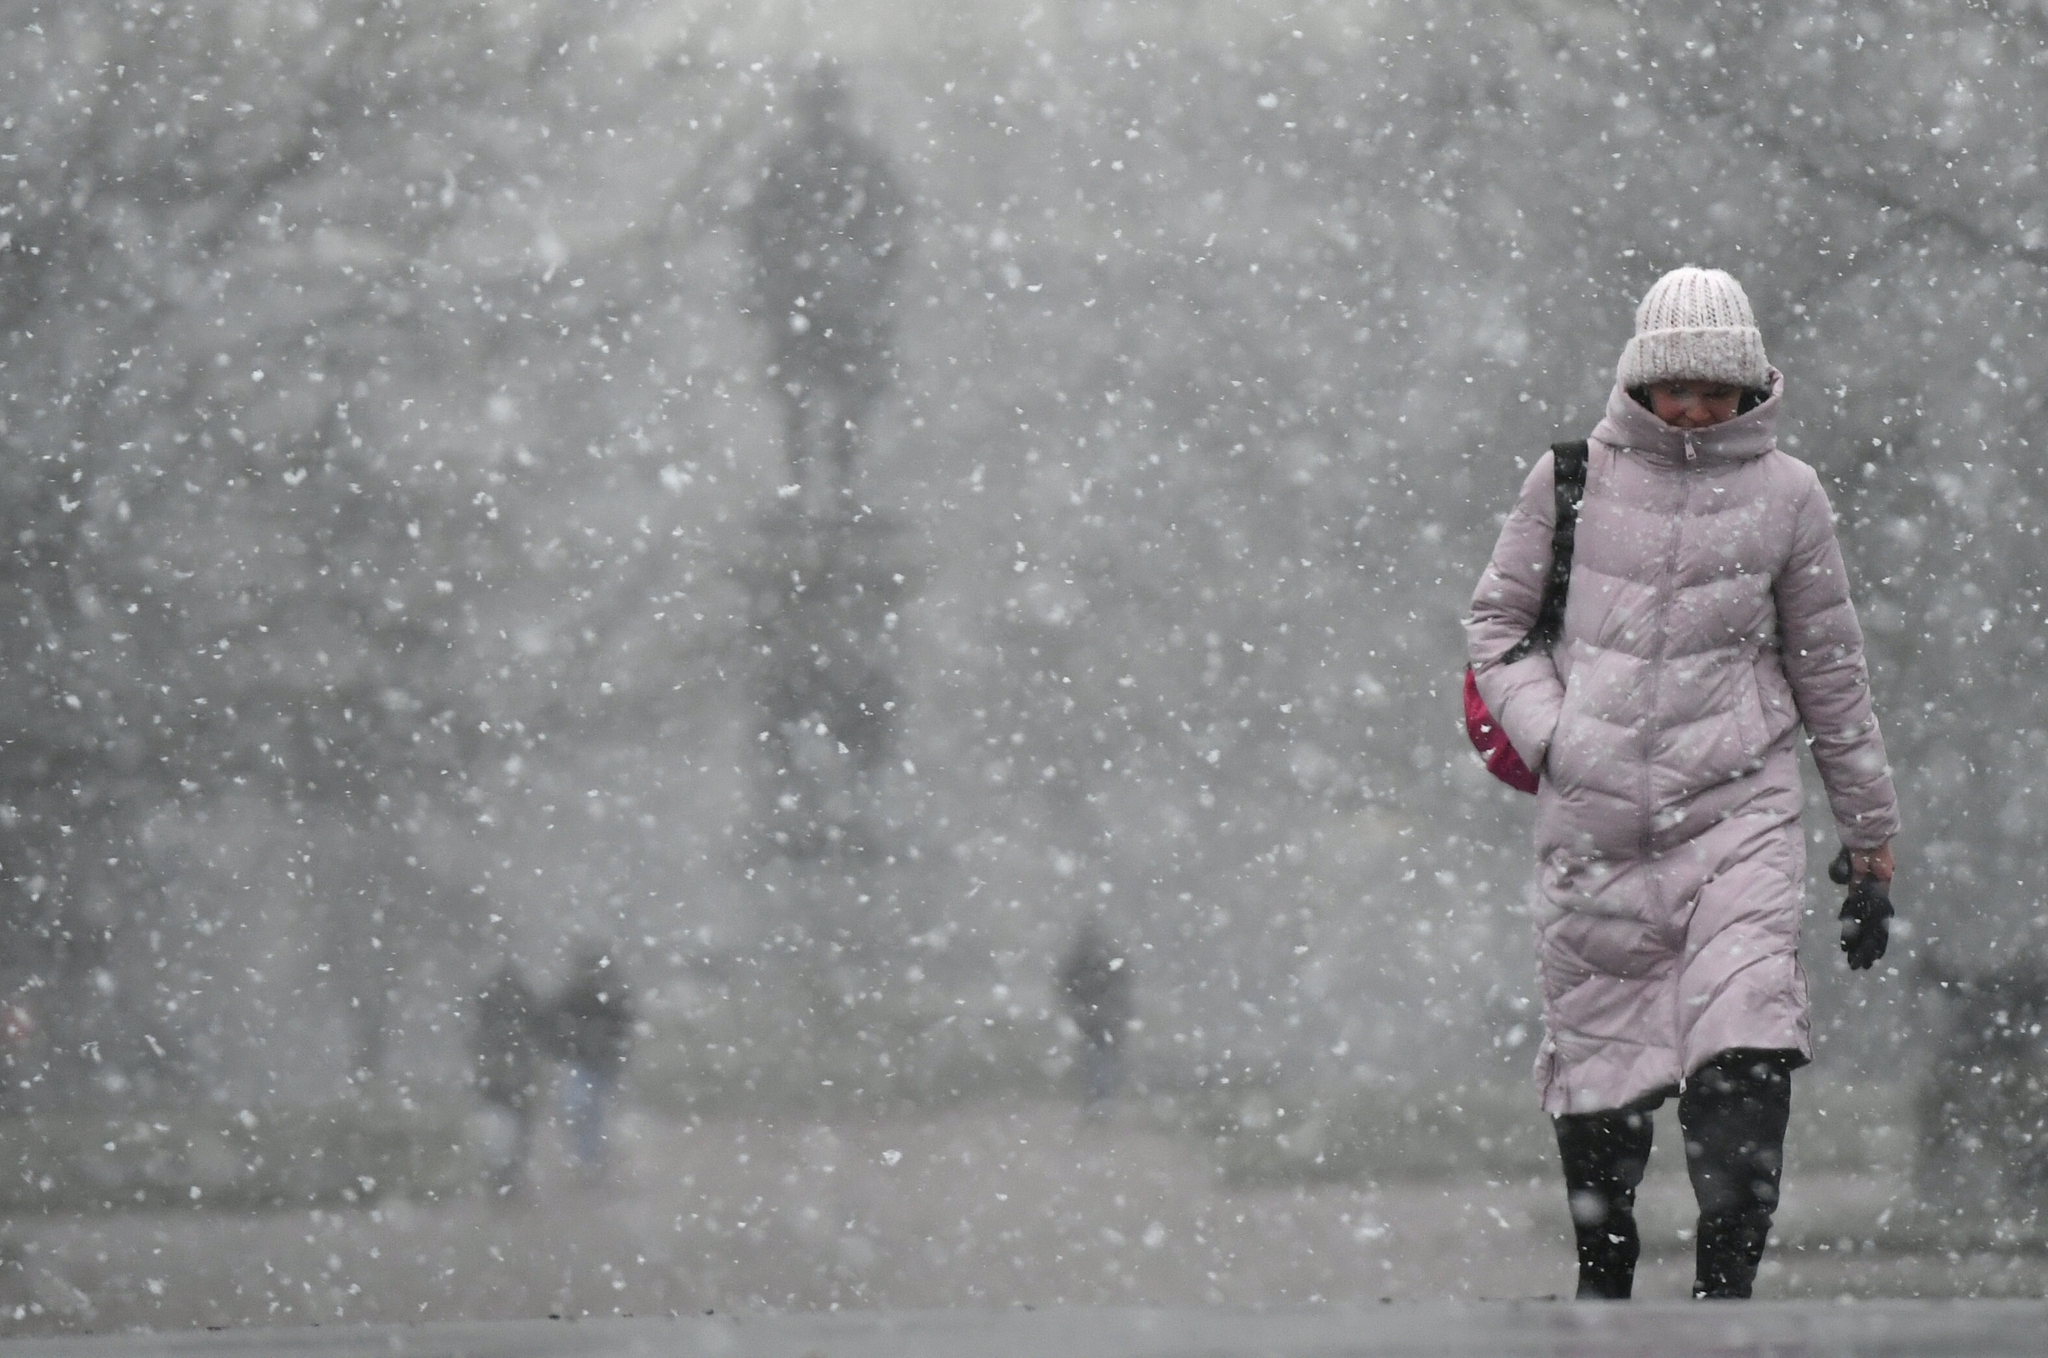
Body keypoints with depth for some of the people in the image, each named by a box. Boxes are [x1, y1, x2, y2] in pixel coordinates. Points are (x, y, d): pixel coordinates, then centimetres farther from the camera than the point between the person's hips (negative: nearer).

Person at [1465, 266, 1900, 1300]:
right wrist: (1549, 737, -4)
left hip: (1738, 810, -1)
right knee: (1598, 1068, 4)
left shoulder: (1784, 494, 5)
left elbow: (1831, 675, 12)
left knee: (1744, 1060, -18)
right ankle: (1600, 1283, 23)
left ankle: (1725, 1292, -17)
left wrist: (1871, 843, 13)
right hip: (1594, 819, 1)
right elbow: (1495, 620, 14)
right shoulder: (1572, 479, 4)